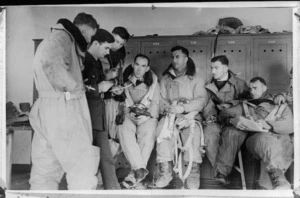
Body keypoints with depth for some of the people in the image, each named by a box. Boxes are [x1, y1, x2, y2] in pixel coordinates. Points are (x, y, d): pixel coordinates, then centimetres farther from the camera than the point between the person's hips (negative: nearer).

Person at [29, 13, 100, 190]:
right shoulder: (62, 36, -7)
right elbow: (52, 63, -28)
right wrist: (76, 87, -17)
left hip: (48, 109, 10)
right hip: (64, 108, -10)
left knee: (45, 170, 13)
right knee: (83, 165, -2)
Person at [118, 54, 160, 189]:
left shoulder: (153, 83, 11)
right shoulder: (126, 82, 13)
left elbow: (155, 103, 4)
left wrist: (145, 115, -13)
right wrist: (129, 113, -11)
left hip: (148, 116, -1)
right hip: (130, 116, 1)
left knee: (147, 134, -33)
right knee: (124, 132, -32)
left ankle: (134, 175, -32)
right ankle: (140, 169, -37)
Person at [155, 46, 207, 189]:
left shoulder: (196, 78, 12)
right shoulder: (165, 78, 20)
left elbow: (201, 100, -3)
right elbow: (161, 99, 10)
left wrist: (183, 108, -19)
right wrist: (167, 107, -14)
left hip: (190, 115, -1)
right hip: (170, 115, 2)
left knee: (192, 132, -34)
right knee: (162, 131, -31)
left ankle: (193, 173, -29)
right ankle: (165, 171, -27)